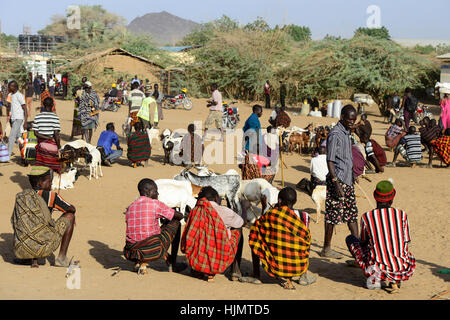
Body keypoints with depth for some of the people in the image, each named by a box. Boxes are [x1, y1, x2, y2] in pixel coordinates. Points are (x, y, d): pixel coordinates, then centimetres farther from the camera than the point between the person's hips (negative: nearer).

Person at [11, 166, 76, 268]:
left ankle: (33, 260, 16)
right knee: (70, 216, 15)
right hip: (44, 249, -5)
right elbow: (72, 209, 15)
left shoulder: (19, 197, 15)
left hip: (21, 251, 5)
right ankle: (62, 257, 12)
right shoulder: (50, 196, 2)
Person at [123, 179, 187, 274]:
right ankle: (173, 264, 19)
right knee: (176, 223, 15)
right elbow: (180, 216, 4)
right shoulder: (156, 204, -6)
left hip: (131, 252, 6)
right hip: (153, 251, -6)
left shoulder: (130, 207, 10)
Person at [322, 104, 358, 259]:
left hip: (348, 179, 10)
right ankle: (326, 249, 8)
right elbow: (330, 161, -19)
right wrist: (336, 184, -23)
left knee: (352, 213, 12)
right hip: (338, 179, -10)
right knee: (333, 215, -2)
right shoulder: (335, 134, -15)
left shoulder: (346, 133, 14)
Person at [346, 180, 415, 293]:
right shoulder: (402, 215, 0)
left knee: (350, 239, 20)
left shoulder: (366, 217, -3)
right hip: (402, 272, 2)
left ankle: (374, 279, 8)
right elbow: (406, 243, 11)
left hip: (376, 270, -2)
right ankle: (394, 281, 9)